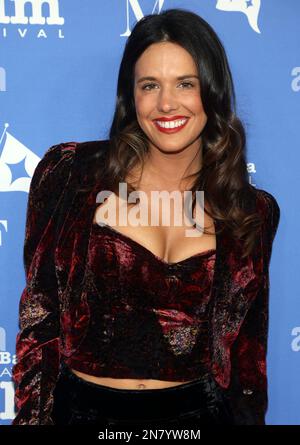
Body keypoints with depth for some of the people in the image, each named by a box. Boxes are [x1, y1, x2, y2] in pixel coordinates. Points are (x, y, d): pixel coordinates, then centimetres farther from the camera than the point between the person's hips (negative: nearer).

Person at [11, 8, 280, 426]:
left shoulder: (253, 212, -3)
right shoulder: (71, 173, -9)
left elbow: (248, 349, 3)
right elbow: (39, 316, -6)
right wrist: (33, 417, -7)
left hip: (197, 410, 1)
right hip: (83, 407, -1)